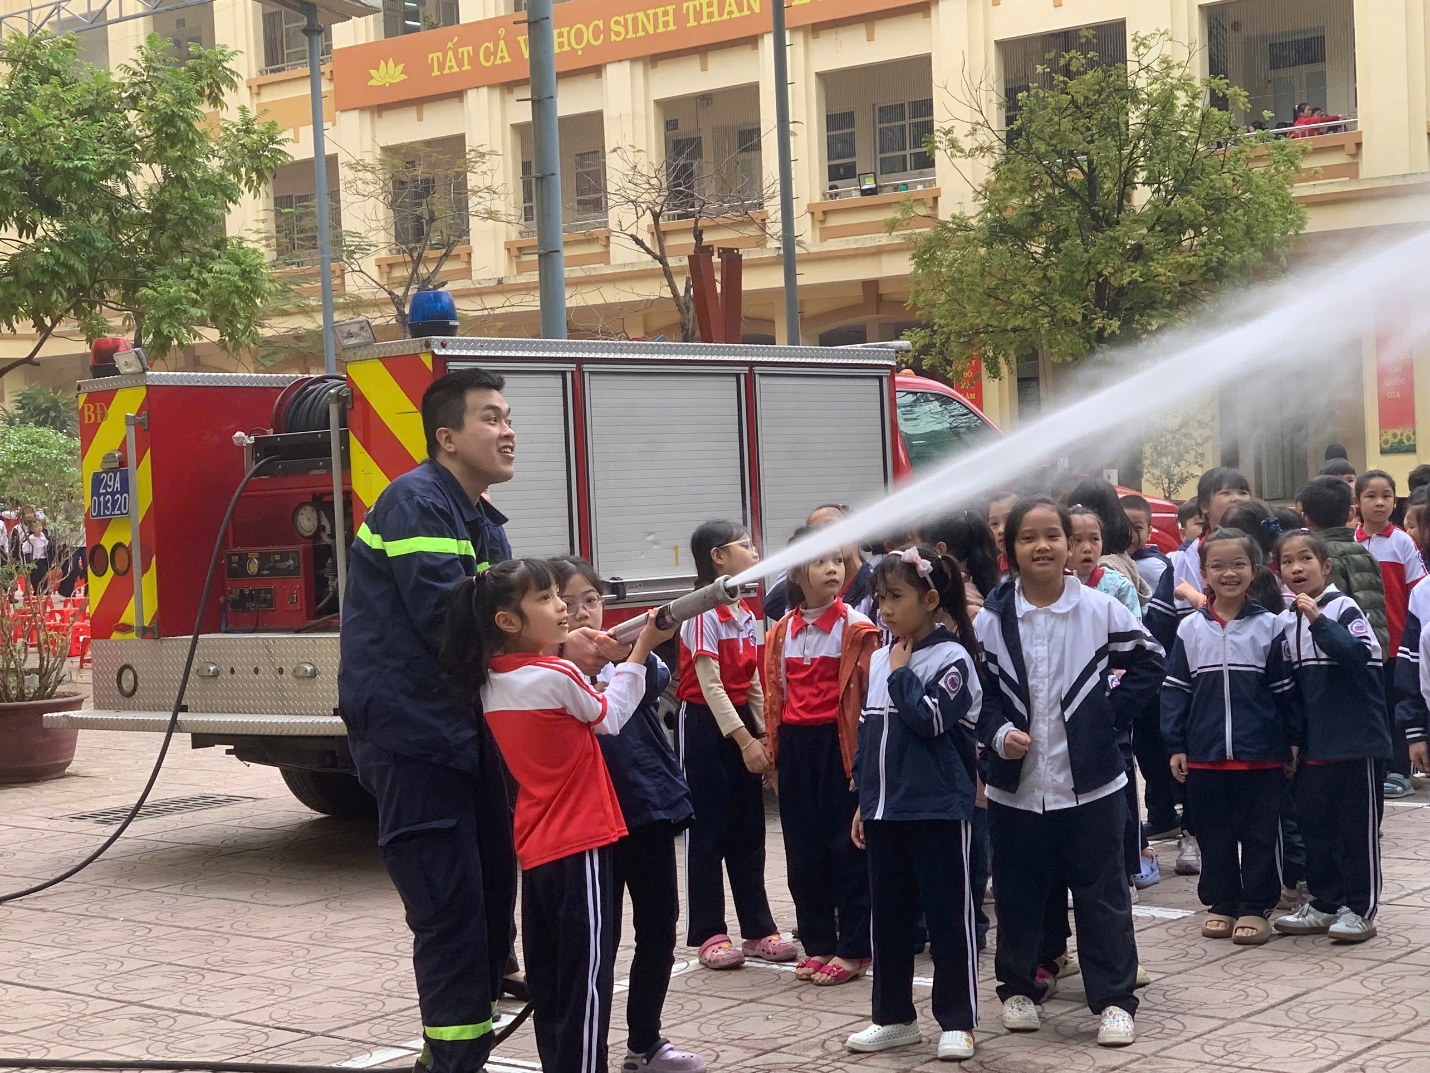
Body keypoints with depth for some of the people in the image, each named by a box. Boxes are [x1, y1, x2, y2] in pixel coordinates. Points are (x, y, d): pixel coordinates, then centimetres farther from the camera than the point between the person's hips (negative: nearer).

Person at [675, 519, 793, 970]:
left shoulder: (745, 614, 10)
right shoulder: (704, 613, -14)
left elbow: (753, 682, 13)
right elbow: (710, 684, -17)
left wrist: (766, 735, 7)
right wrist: (744, 741, -19)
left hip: (742, 720, 8)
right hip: (705, 724, -8)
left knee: (749, 830, 10)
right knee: (708, 831, -1)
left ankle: (758, 928, 16)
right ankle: (710, 934, 6)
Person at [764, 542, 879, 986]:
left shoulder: (855, 628, -6)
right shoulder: (783, 631, 8)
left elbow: (869, 691, -9)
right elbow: (775, 693, 13)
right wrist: (773, 749, 10)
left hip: (839, 742, -5)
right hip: (796, 745, 5)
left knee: (846, 845, 0)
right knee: (802, 847, 9)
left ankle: (853, 949, 8)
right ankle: (817, 943, 20)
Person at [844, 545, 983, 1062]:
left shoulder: (951, 658, -9)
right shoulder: (879, 661, 11)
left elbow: (929, 718, -23)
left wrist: (902, 674, -11)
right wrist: (863, 801, 16)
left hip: (938, 810, -7)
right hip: (885, 810, 7)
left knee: (948, 916, 1)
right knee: (887, 916, 13)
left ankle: (957, 1021, 10)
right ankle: (893, 1016, 23)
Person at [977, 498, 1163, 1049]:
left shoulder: (1100, 609, -5)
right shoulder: (990, 619, -3)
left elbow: (1148, 662, 4)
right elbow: (976, 690, 3)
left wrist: (1112, 714, -3)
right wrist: (997, 732, -13)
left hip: (1090, 782, -1)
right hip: (1016, 785, 1)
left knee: (1103, 895, 5)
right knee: (1017, 894, 12)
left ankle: (1114, 999, 13)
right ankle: (1018, 988, 29)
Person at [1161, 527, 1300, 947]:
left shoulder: (1268, 626, -1)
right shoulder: (1190, 628, 2)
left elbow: (1284, 689, 2)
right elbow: (1175, 689, 4)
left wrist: (1293, 742, 3)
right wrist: (1175, 746, 0)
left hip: (1260, 755, -1)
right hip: (1204, 755, 2)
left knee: (1259, 834, 5)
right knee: (1214, 834, 11)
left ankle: (1256, 907, 15)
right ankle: (1220, 903, 23)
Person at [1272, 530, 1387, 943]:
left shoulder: (1343, 608, -9)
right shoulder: (1285, 622, 9)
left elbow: (1359, 654, -26)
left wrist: (1318, 621, -33)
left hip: (1355, 741, -6)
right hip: (1312, 745, 6)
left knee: (1357, 827, 2)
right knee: (1314, 823, 12)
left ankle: (1360, 909, 10)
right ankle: (1324, 904, 24)